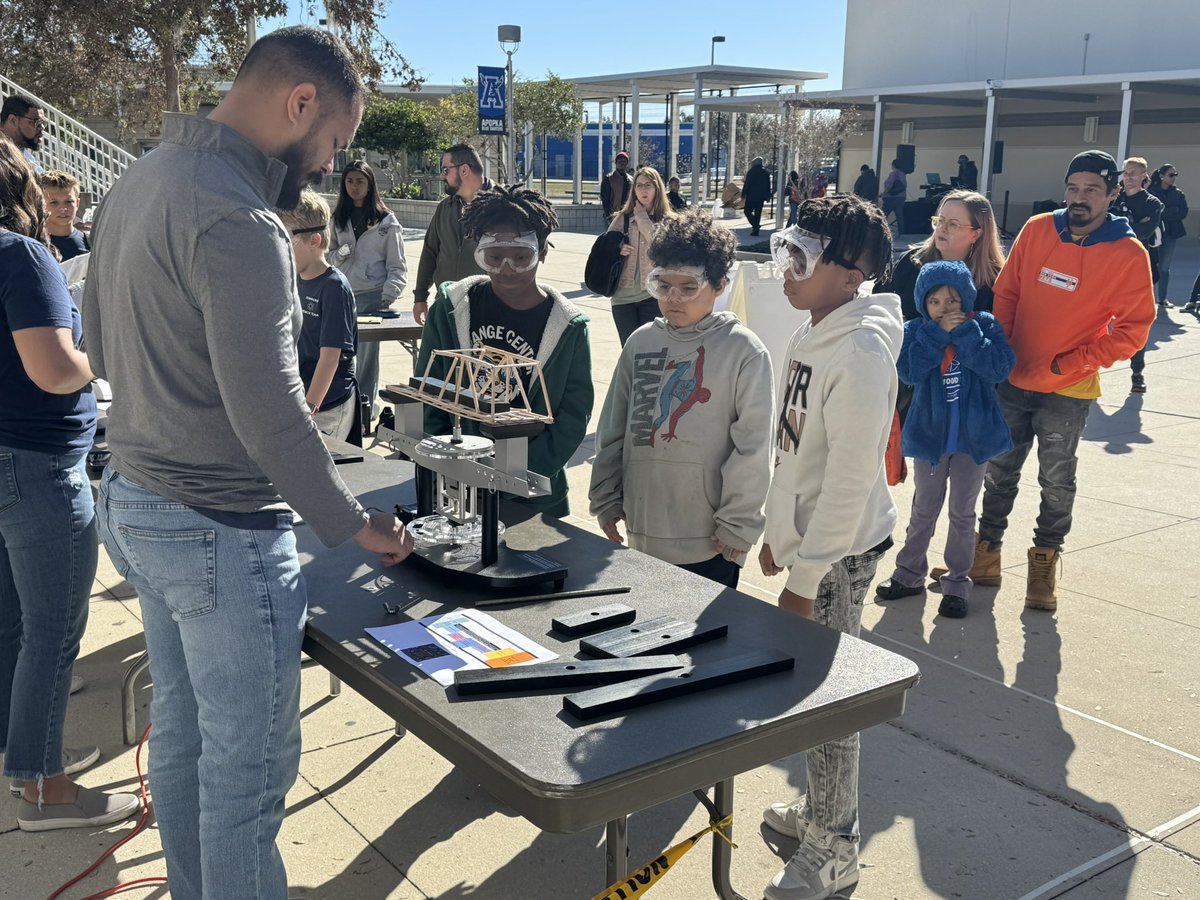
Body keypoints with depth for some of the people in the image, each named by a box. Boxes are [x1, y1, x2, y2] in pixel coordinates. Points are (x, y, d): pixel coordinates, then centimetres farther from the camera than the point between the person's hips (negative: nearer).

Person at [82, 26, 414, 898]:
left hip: (131, 500, 10)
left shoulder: (138, 182, 8)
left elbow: (102, 345, 17)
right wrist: (355, 524, -14)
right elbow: (271, 415, -25)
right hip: (218, 531, -10)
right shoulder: (239, 223, -23)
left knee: (181, 730, 22)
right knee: (248, 763, 5)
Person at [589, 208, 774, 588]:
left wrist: (738, 526, -8)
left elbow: (752, 448, -8)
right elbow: (612, 430, 11)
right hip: (642, 532, 5)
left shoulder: (744, 351, -9)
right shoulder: (641, 342, 5)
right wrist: (605, 500, 10)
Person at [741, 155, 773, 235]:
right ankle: (755, 230, 10)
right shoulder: (766, 172, 10)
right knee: (758, 213, 10)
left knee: (748, 211, 0)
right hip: (761, 197, 5)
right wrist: (768, 196, 20)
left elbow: (746, 184, -10)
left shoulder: (751, 171, -7)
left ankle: (755, 225, -21)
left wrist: (743, 195, -5)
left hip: (751, 196, -5)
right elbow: (768, 186, 14)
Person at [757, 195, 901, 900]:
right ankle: (819, 809, 38)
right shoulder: (812, 335, 6)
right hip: (804, 536, 9)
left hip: (839, 550, -9)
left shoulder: (862, 351, -23)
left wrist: (807, 578, -19)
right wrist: (778, 536, 19)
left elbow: (850, 479, -23)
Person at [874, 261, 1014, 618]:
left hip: (973, 437, -1)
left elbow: (1000, 367, -19)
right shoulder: (915, 331, -4)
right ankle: (910, 572, 30)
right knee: (924, 509, 16)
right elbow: (908, 370, -20)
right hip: (930, 434, 1)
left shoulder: (984, 326, -6)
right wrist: (937, 333, -24)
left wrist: (966, 333, -23)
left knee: (963, 512, 11)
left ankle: (957, 581, 22)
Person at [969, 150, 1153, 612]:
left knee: (1056, 480, 10)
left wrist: (1071, 364, -15)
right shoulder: (1037, 230, -3)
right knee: (999, 472, 14)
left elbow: (1133, 329, -10)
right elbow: (1006, 293, 4)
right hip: (1012, 381, 3)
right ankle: (986, 552, 28)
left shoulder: (1129, 255, -11)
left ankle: (1045, 560, 27)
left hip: (1068, 392, -3)